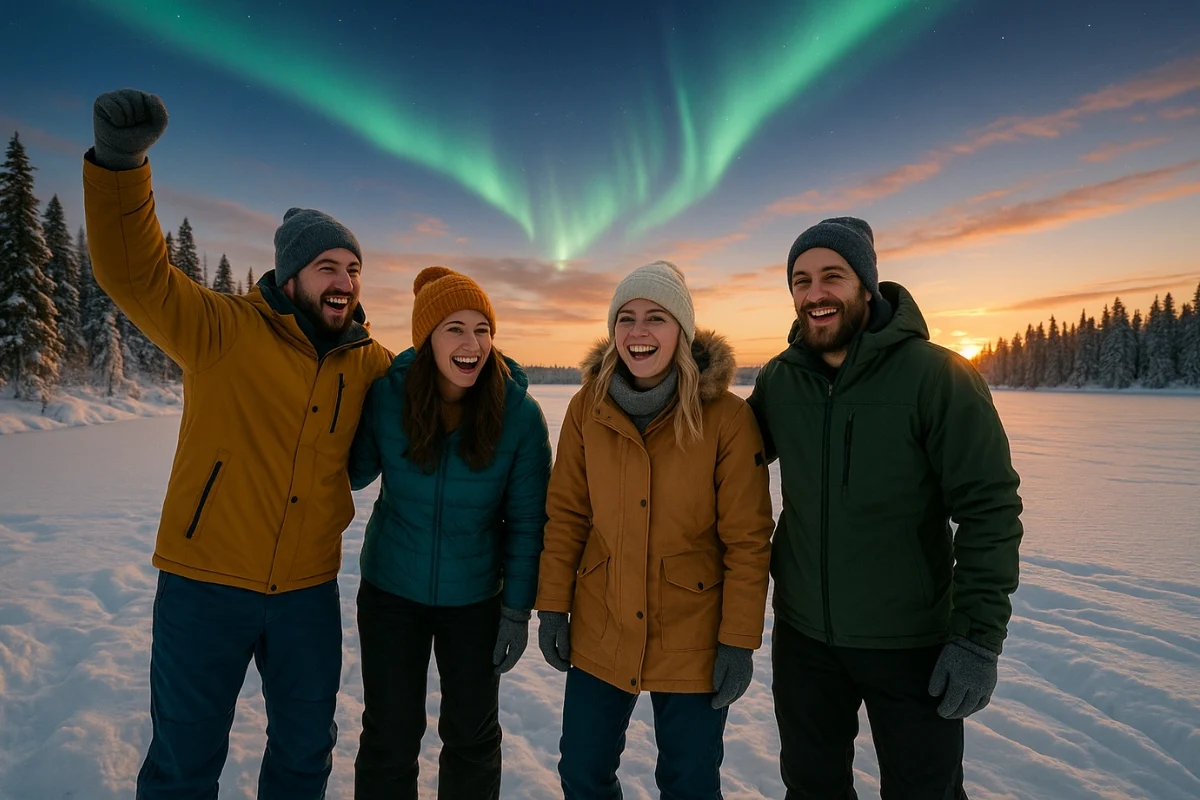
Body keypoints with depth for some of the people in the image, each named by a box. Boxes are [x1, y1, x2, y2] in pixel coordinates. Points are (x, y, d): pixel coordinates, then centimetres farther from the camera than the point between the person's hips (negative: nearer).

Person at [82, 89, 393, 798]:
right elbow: (133, 271, -20)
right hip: (205, 586, -3)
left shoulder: (370, 362, 1)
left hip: (308, 593, 3)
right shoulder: (222, 330, -9)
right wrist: (120, 158, -33)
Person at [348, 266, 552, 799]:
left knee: (472, 736, 17)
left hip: (475, 600, 0)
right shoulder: (385, 396, -14)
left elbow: (526, 521, -9)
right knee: (390, 738, 14)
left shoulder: (520, 414, -16)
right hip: (390, 592, 1)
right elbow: (354, 474, 1)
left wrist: (517, 609, -7)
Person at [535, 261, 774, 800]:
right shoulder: (588, 407, -7)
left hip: (692, 641, -2)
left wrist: (739, 642, -10)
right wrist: (552, 607, 1)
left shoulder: (726, 416, -16)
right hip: (599, 634, 3)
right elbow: (565, 515, 0)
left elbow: (747, 539, -11)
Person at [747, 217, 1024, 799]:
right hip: (802, 636, 4)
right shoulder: (779, 380, -3)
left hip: (912, 645, -3)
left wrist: (980, 637, -17)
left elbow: (989, 509, -15)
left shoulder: (937, 375, -16)